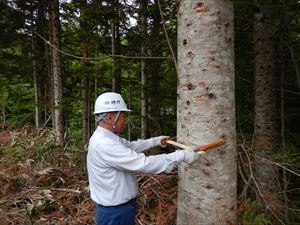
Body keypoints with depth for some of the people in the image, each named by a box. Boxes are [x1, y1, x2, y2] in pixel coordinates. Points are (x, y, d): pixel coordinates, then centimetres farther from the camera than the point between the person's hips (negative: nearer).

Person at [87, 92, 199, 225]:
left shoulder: (106, 137, 1)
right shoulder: (104, 144, -31)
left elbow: (130, 146, 18)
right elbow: (143, 163, -33)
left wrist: (154, 141, 18)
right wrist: (181, 155, -26)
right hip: (115, 212, -9)